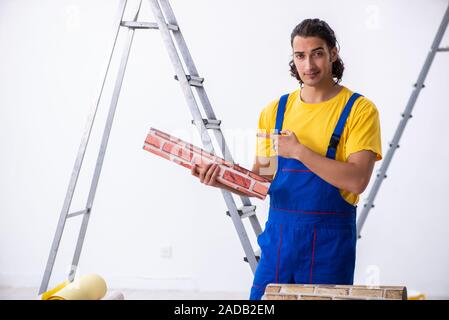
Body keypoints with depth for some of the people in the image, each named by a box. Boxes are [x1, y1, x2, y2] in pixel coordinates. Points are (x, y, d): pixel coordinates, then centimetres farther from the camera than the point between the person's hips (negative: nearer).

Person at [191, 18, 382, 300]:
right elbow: (260, 180, 11)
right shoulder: (276, 110, 8)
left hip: (330, 242, -3)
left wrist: (299, 151, -19)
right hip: (278, 237, 4)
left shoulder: (359, 109, -6)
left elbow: (357, 180, -17)